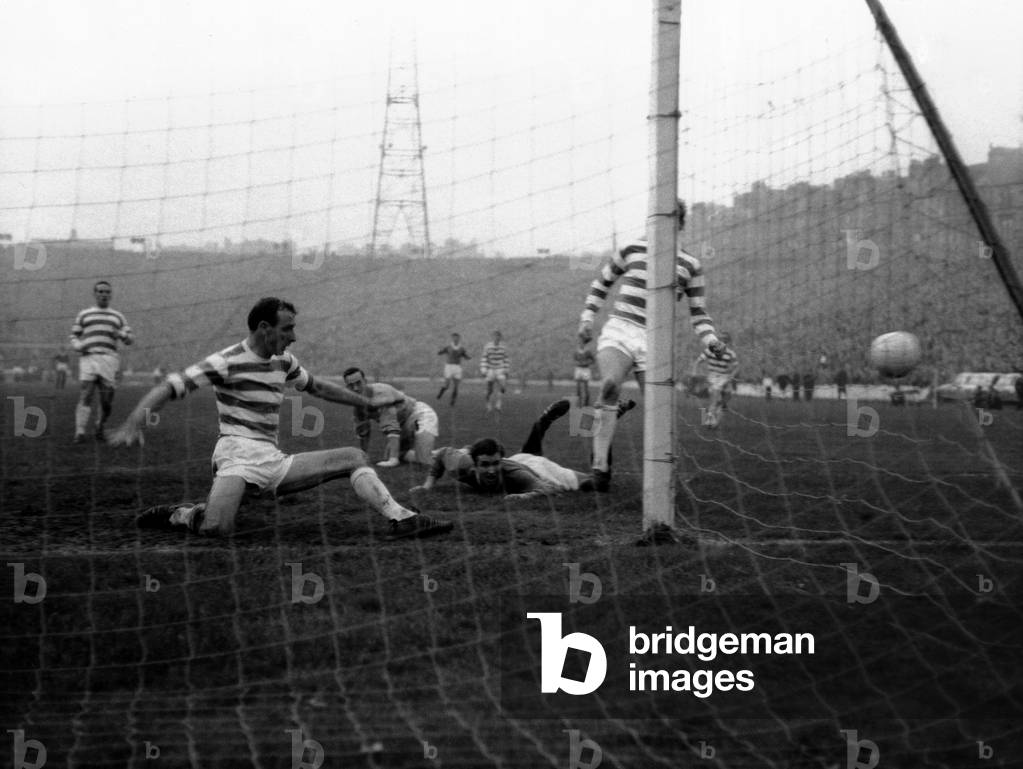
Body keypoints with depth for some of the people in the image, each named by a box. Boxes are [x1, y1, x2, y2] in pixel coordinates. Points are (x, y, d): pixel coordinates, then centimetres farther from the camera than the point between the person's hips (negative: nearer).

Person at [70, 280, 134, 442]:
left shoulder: (118, 316, 19)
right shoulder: (84, 315, 17)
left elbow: (131, 339, 15)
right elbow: (74, 337, 15)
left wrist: (120, 334, -8)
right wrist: (78, 345, -8)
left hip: (109, 361, 1)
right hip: (88, 359, -1)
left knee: (107, 402, 0)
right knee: (85, 398, -16)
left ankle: (100, 426, 26)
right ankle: (80, 433, -23)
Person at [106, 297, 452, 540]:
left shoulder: (283, 362, 14)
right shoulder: (226, 362, -8)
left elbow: (318, 387, 33)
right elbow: (170, 387, -12)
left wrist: (368, 402, 38)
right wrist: (135, 419, -28)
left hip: (274, 461, 8)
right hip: (239, 453, -8)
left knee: (354, 457, 3)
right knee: (216, 528, -34)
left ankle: (402, 519, -8)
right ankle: (176, 516, -2)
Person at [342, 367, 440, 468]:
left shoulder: (380, 393, -28)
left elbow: (391, 427, -36)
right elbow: (362, 431, 14)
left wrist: (393, 459, -44)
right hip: (406, 427, 9)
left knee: (423, 461, -27)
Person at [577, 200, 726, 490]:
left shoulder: (690, 265, 10)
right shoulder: (633, 250, 9)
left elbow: (697, 312, 16)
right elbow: (602, 281, 22)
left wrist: (711, 340, 0)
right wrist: (587, 317, 14)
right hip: (618, 330, -2)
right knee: (610, 385, -29)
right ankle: (600, 464, -30)